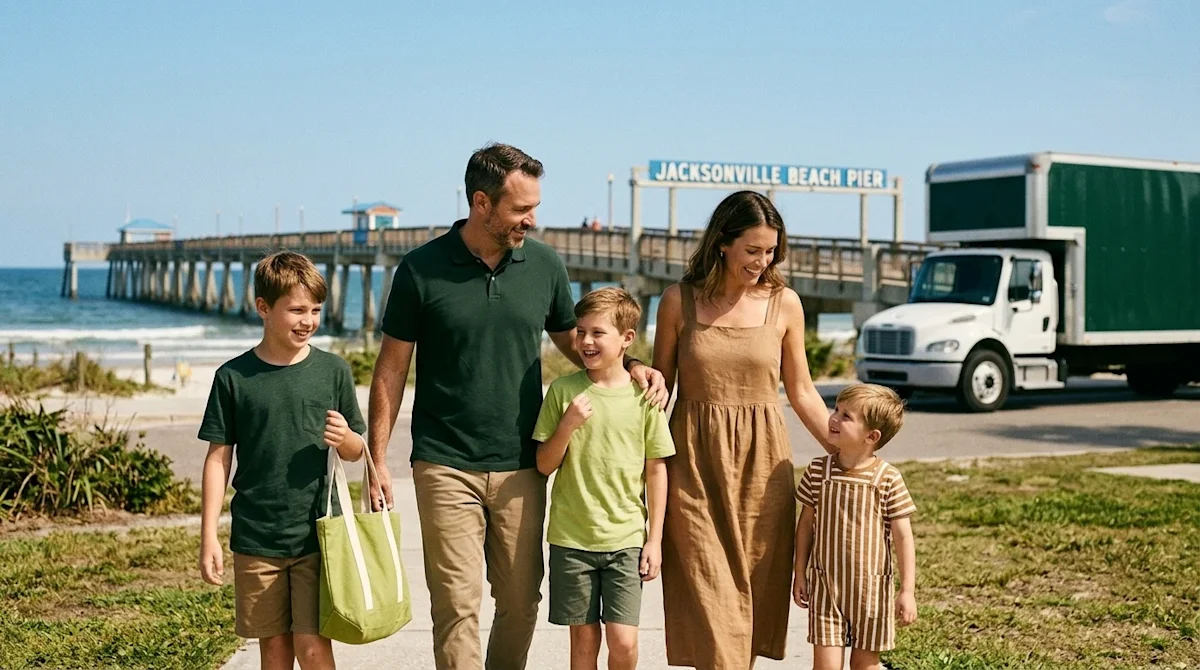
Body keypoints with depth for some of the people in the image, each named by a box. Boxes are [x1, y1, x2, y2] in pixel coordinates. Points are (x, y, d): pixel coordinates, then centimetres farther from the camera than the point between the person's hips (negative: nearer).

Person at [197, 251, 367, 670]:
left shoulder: (333, 371, 1)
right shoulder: (234, 377, -1)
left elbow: (357, 452, 9)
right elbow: (218, 458, 2)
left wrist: (344, 438, -15)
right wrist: (209, 536, -2)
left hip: (317, 537, 0)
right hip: (255, 539, 0)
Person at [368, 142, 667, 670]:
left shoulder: (544, 265, 3)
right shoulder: (422, 269, -5)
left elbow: (572, 341, 17)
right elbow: (392, 368, 0)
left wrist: (629, 366, -2)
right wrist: (377, 461, -3)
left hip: (521, 468, 3)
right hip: (447, 467, -3)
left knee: (521, 602, 10)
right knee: (457, 607, -4)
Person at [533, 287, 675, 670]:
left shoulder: (644, 395, -2)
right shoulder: (563, 390, -1)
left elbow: (656, 469, 3)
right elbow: (544, 465, 1)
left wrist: (655, 538, 2)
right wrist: (567, 425, -16)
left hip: (626, 538, 0)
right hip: (572, 537, 1)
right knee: (584, 638, 7)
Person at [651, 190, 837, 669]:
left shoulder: (784, 304, 2)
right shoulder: (679, 301, -1)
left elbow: (801, 392, 10)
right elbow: (660, 386, 6)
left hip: (761, 461, 2)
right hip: (696, 461, -1)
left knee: (756, 589, 5)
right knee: (711, 597, -5)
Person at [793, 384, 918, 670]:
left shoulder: (888, 479, -11)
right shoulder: (818, 471, -4)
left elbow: (903, 537, -7)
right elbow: (806, 524, 7)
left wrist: (908, 591, -8)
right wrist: (800, 574, 8)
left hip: (871, 589, -1)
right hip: (825, 585, 2)